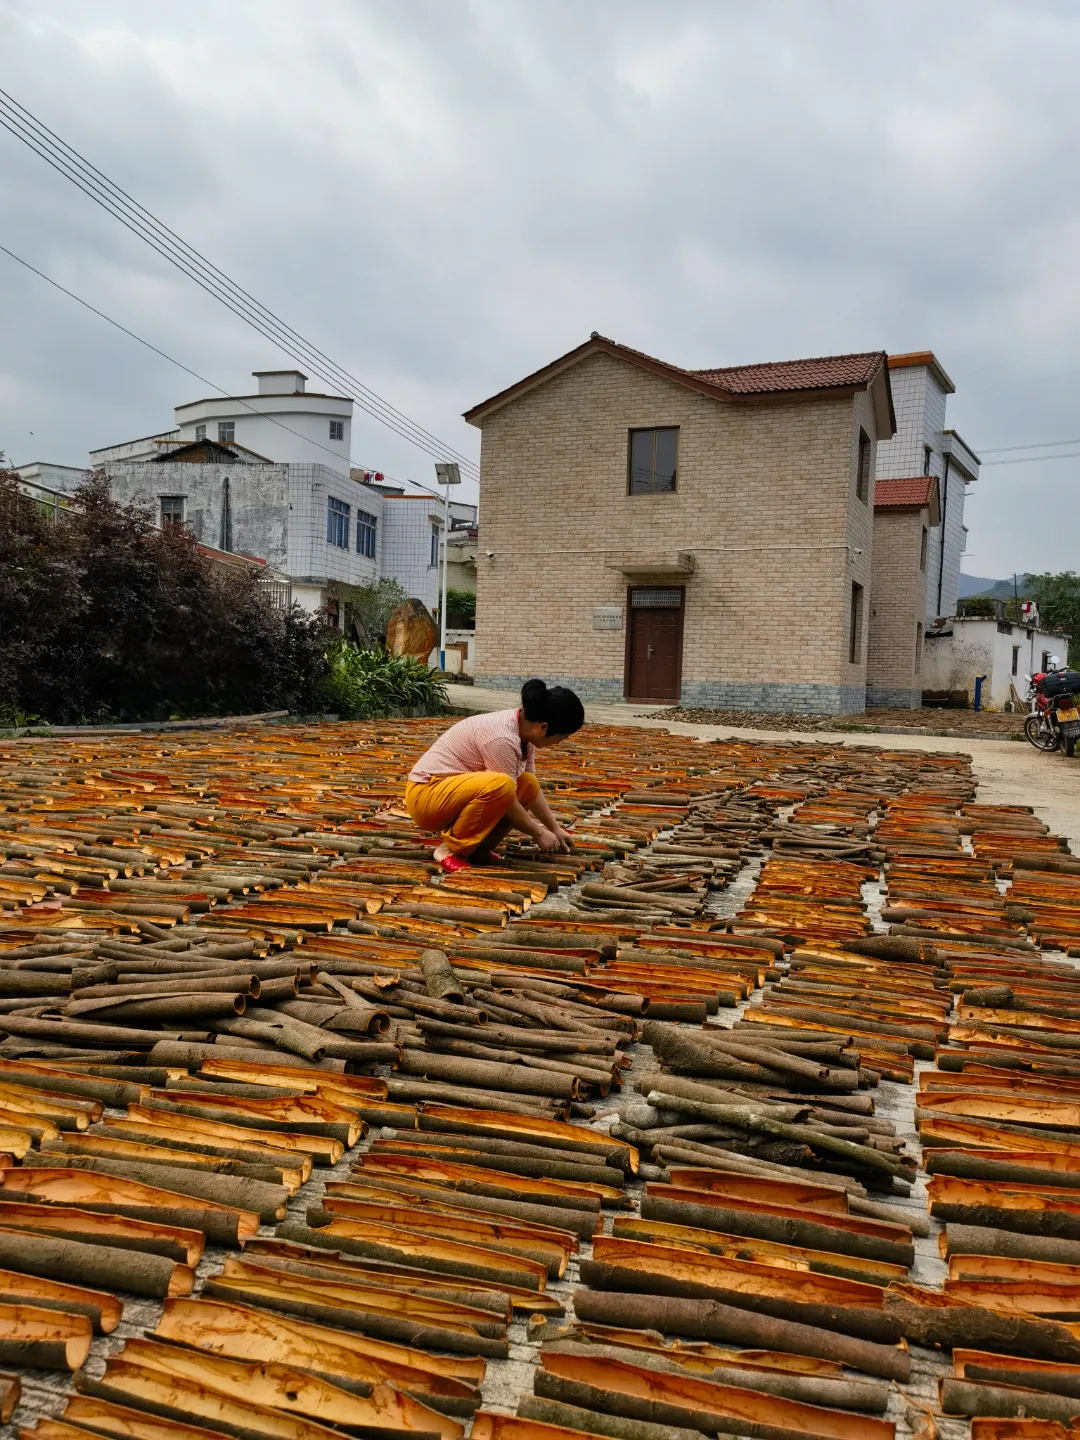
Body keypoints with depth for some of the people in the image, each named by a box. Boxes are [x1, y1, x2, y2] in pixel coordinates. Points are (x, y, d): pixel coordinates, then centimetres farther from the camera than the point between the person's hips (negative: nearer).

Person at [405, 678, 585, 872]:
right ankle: (451, 849, -15)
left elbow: (533, 788, 14)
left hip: (457, 790, 10)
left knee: (528, 785, 2)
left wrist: (555, 829, 16)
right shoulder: (503, 738, -26)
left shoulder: (523, 730, 2)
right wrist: (539, 833, -6)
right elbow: (508, 804, -20)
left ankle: (476, 846, 2)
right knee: (501, 786, -32)